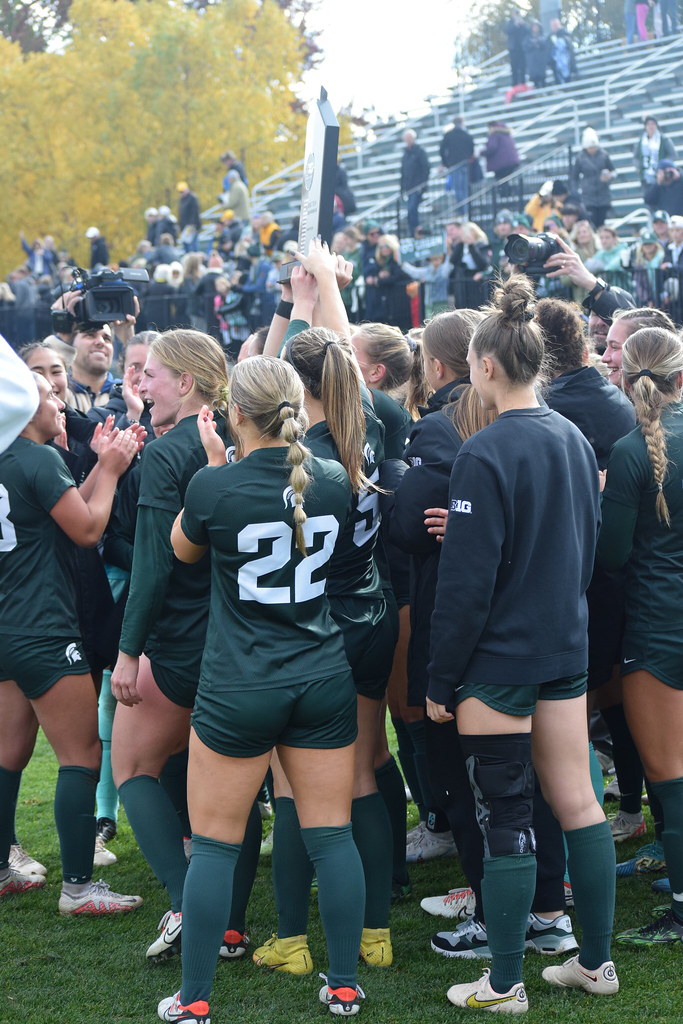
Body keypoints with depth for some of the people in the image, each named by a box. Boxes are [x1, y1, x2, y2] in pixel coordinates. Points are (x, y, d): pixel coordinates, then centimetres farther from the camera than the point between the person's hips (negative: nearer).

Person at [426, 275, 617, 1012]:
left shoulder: (484, 455, -17)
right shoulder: (575, 441, 6)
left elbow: (465, 582, -17)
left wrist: (440, 680, -10)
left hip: (499, 659, -7)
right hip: (566, 649, 7)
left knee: (505, 819, 1)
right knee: (576, 803, 13)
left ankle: (503, 986, 11)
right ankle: (595, 963, 23)